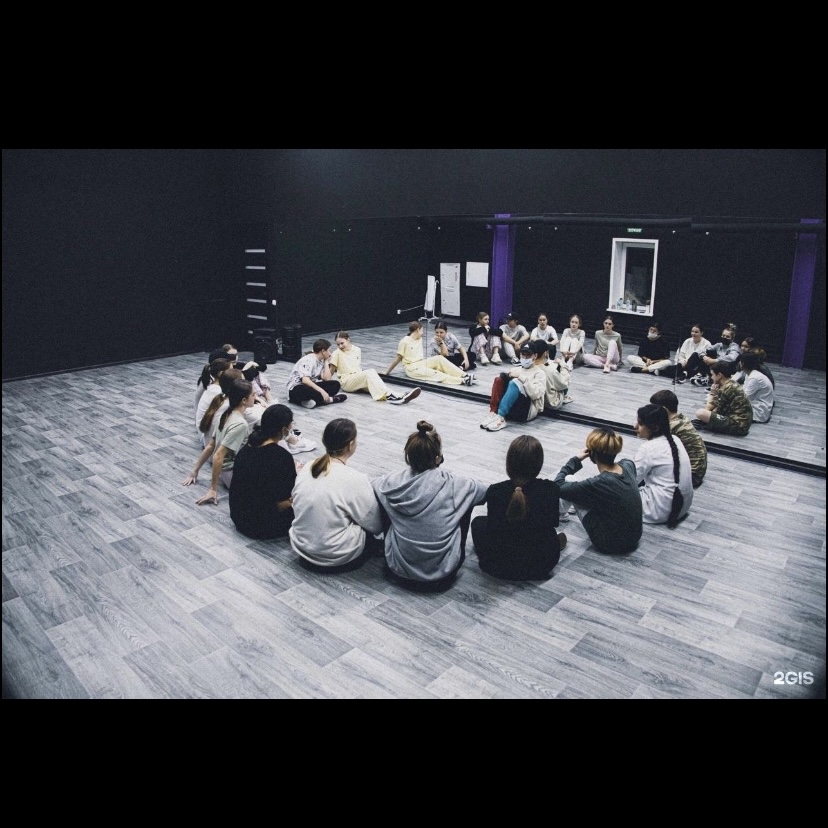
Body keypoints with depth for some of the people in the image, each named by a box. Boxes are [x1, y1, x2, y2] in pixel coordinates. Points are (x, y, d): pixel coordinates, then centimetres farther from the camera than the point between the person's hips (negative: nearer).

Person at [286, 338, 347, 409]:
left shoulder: (321, 361, 8)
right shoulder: (308, 360, -17)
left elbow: (327, 379, -5)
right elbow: (305, 380, -32)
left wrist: (326, 362, -1)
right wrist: (322, 391, -38)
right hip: (296, 388, -8)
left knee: (335, 384, -7)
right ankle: (331, 399, -20)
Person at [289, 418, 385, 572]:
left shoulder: (307, 468, -5)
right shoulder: (354, 479, -22)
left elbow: (298, 505, 8)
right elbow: (374, 524, -13)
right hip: (337, 558, -6)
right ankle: (375, 547, 18)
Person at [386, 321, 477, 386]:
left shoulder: (420, 339, 15)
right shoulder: (404, 341, -6)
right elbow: (398, 358, -2)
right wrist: (387, 373, -2)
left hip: (421, 363, 7)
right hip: (412, 369, -7)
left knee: (439, 358, -17)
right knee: (435, 374, -27)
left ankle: (463, 375, -29)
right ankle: (462, 381, -45)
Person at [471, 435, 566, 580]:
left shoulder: (494, 492, -22)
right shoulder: (551, 490, -19)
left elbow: (492, 527, -4)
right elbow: (554, 522, 1)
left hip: (500, 567, -1)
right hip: (543, 565, 2)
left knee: (478, 522, 27)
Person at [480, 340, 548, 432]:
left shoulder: (539, 373, 5)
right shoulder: (516, 369, 21)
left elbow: (536, 394, -14)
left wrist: (521, 377, -15)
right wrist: (506, 376, -6)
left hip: (528, 411, -5)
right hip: (510, 409, 5)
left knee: (515, 382, -28)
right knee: (499, 379, -14)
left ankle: (500, 417, -37)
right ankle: (493, 413, -28)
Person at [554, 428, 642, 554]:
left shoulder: (597, 483, -29)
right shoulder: (628, 465, -11)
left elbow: (558, 486, -16)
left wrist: (575, 460, -9)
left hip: (610, 544, -6)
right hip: (635, 537, 6)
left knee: (568, 483, 2)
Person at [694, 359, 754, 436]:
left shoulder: (727, 388, -17)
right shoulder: (733, 384, 12)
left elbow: (708, 408, -9)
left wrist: (710, 398, 7)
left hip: (737, 425, -10)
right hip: (743, 423, 10)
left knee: (700, 413, -22)